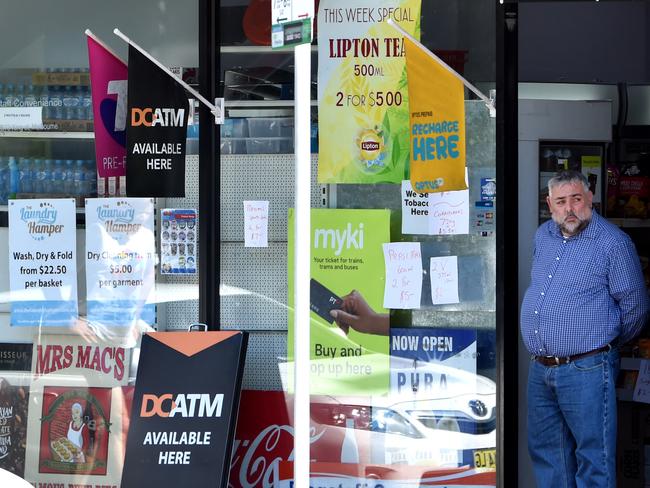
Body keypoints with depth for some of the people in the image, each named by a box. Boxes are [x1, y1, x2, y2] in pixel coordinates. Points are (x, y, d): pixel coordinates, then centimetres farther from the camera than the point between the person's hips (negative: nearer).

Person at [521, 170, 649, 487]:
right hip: (540, 368, 7)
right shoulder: (543, 236, 11)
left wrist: (608, 343, 9)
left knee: (593, 459, -3)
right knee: (545, 450, 15)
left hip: (586, 370, -7)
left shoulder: (612, 242, -10)